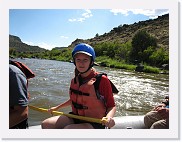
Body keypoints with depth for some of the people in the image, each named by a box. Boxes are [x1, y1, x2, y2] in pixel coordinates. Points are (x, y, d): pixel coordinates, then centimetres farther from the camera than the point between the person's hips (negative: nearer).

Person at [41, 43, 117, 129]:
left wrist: (109, 117, -32)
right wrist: (57, 107, 25)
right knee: (46, 124, -8)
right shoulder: (74, 80, 3)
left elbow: (112, 106, -11)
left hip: (94, 123, -6)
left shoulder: (102, 80, -16)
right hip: (75, 117, 6)